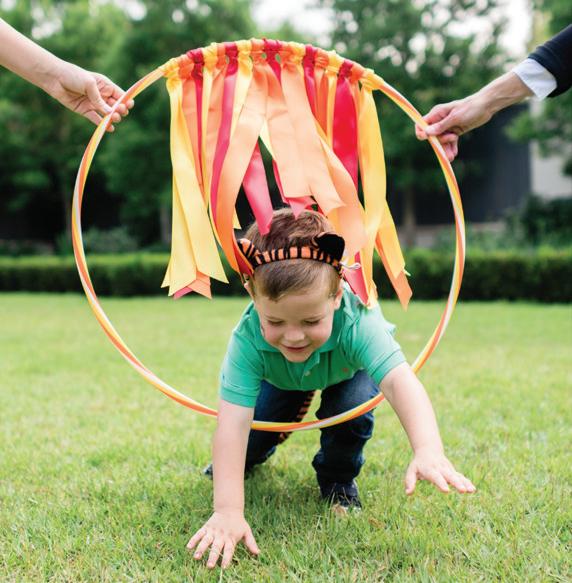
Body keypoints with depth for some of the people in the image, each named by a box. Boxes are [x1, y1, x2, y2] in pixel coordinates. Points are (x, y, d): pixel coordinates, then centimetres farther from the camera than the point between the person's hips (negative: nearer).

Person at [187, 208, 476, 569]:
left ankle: (338, 485, 4)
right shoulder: (248, 338, -43)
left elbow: (400, 382, -59)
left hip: (347, 372, -1)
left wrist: (428, 450, -77)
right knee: (251, 437, -13)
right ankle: (249, 459, 27)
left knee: (350, 412, -28)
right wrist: (227, 511, -53)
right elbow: (232, 422, -46)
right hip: (280, 377, 1)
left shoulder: (356, 325, -46)